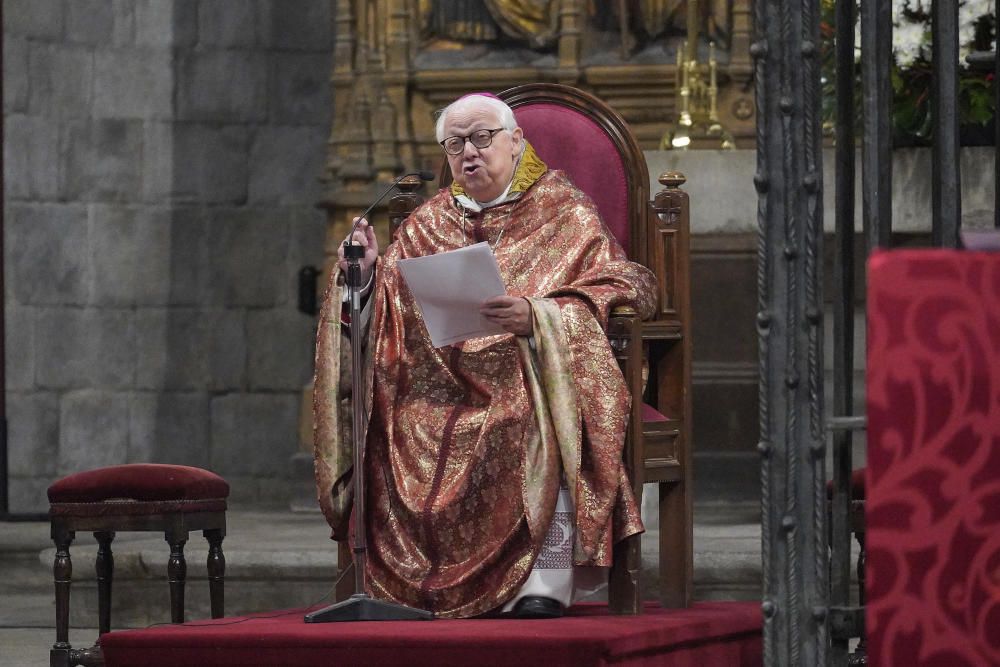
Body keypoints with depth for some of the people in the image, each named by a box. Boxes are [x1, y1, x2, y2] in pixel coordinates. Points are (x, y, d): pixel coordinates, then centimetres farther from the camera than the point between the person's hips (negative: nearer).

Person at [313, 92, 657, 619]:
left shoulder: (565, 214, 9)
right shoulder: (429, 222, 22)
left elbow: (614, 294, -3)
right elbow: (390, 314, 19)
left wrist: (536, 317, -20)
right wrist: (365, 274, -4)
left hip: (524, 374, -4)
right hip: (444, 378, 4)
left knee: (531, 417, -38)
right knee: (403, 424, -29)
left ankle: (543, 582, -36)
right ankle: (422, 582, -23)